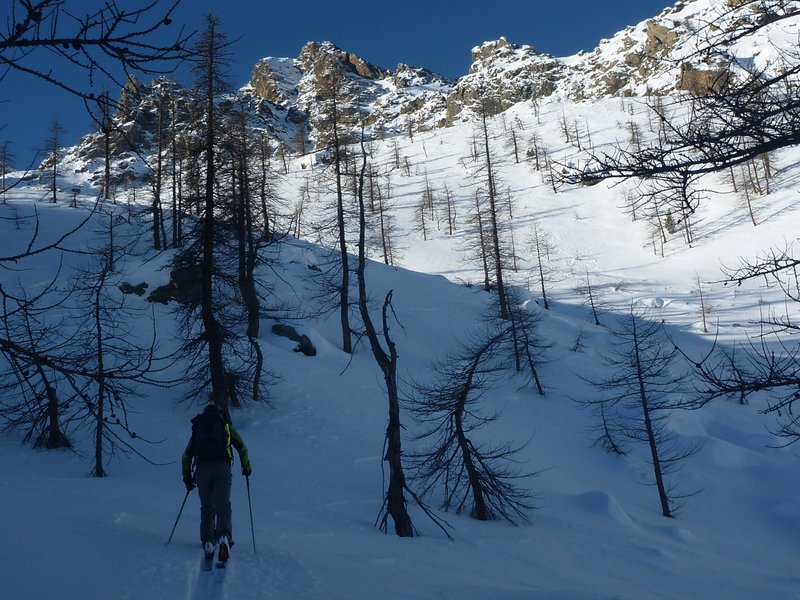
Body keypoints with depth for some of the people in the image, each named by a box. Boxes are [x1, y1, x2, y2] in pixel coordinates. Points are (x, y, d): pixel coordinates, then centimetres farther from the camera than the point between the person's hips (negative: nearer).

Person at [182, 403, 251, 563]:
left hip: (202, 469, 2)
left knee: (207, 506, 12)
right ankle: (224, 536, -31)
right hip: (222, 467, -2)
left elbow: (186, 456, 24)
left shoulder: (197, 428, 27)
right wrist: (246, 467, 26)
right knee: (223, 504, -8)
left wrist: (187, 477, 30)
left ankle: (207, 540, -2)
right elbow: (242, 448, 16)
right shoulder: (226, 426, 22)